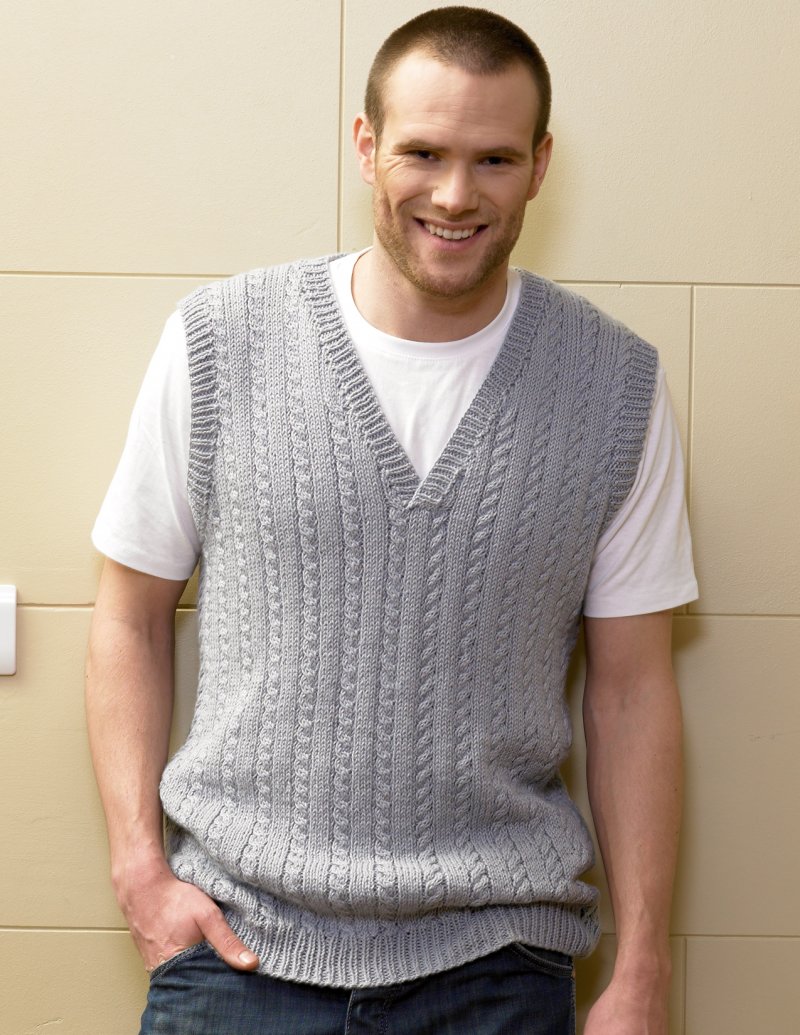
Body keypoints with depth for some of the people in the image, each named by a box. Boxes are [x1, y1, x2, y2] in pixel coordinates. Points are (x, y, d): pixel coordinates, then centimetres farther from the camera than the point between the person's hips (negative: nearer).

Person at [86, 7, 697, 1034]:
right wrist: (140, 870, -3)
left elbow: (630, 689, 3)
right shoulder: (217, 342, -3)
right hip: (238, 946, 0)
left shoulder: (617, 384, -1)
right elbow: (130, 615, 5)